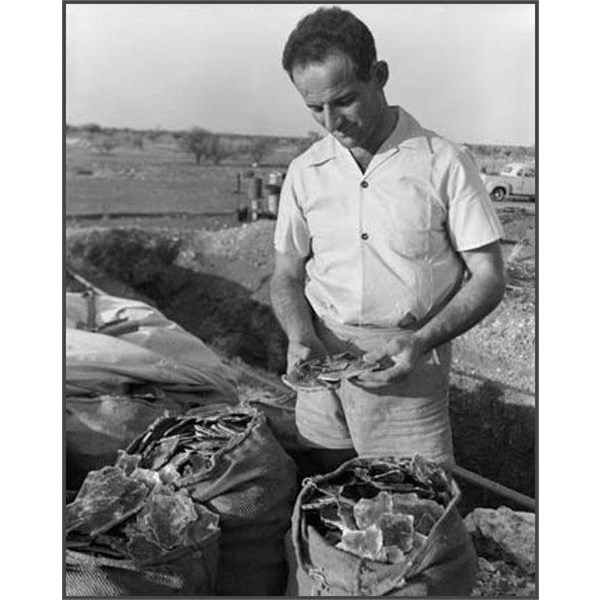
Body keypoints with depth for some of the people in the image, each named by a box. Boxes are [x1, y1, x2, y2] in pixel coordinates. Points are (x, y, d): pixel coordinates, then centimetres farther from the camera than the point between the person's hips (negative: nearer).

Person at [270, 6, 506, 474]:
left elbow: (488, 278, -5)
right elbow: (287, 276, 11)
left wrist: (421, 341, -19)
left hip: (408, 372, -3)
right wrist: (300, 336, -9)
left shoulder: (444, 163, -6)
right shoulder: (304, 173, 4)